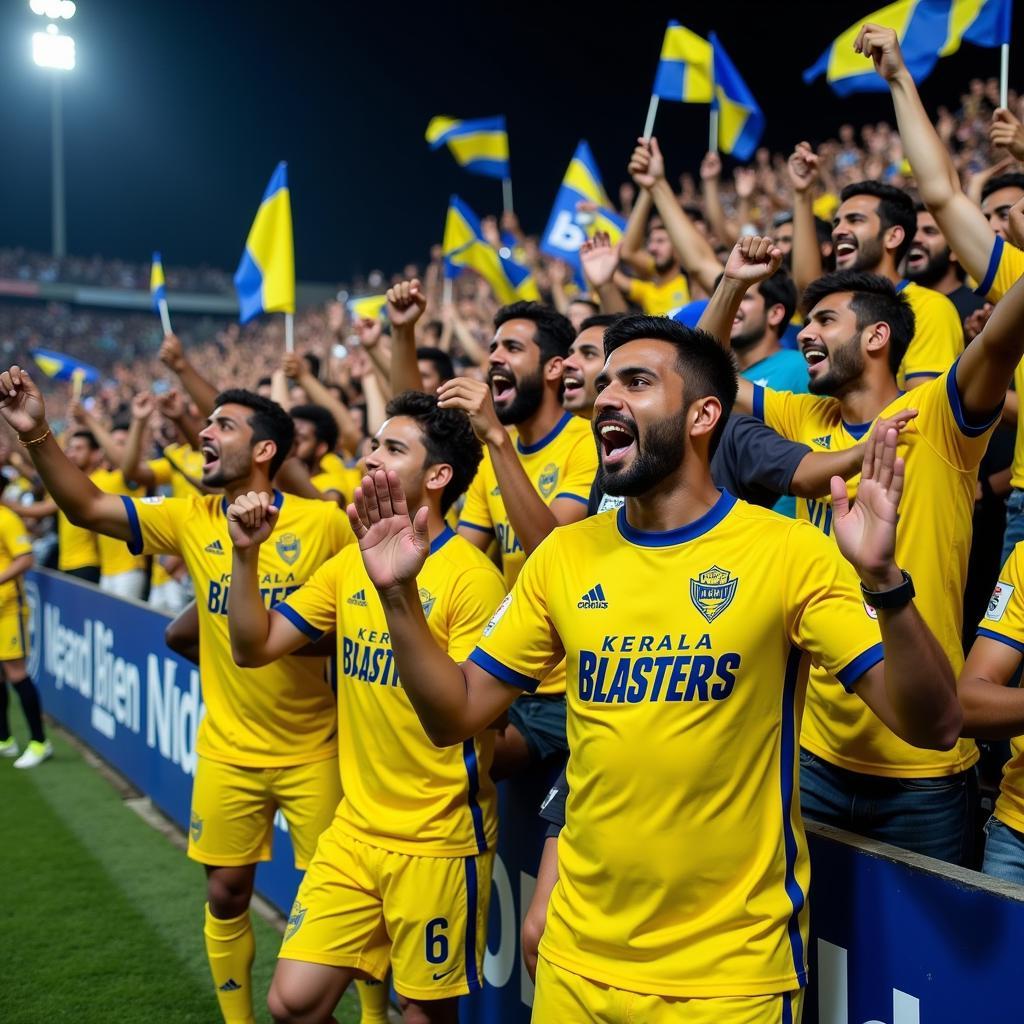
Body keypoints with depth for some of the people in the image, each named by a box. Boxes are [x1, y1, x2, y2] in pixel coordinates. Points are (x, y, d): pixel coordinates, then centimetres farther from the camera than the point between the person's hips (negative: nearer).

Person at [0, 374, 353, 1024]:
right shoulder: (192, 519, -2)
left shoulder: (325, 524, -13)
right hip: (227, 752, 3)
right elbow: (88, 508, -6)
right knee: (226, 895, 13)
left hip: (313, 751, -3)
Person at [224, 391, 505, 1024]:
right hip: (357, 826, 6)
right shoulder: (350, 565, 6)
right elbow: (255, 648, 7)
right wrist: (247, 553, -8)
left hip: (439, 837, -6)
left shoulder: (470, 577, -14)